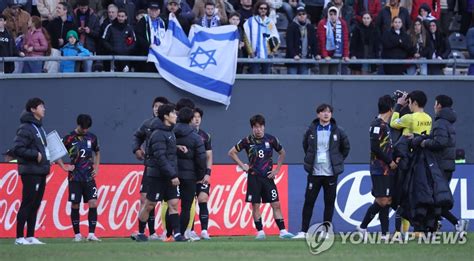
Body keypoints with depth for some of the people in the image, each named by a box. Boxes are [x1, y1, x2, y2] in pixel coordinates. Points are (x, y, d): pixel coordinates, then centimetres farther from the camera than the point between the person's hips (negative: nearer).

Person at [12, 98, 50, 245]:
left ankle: (30, 237, 13)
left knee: (35, 205, 9)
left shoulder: (39, 128, 17)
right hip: (30, 172, -9)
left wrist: (47, 159, 9)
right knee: (27, 204, -8)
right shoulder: (26, 128, -11)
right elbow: (17, 149, -18)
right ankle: (20, 237, -5)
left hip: (41, 172, 9)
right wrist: (35, 155, -19)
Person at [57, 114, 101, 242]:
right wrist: (64, 167, -7)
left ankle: (91, 234, -9)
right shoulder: (69, 138, -4)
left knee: (93, 204, -10)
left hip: (89, 177, 2)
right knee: (75, 206, 2)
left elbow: (97, 152, 24)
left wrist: (96, 167, 11)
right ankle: (77, 235, 12)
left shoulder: (92, 137, 7)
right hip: (75, 177, -2)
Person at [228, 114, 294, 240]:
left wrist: (277, 169, 7)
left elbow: (282, 153, 15)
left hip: (268, 177, 1)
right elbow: (231, 152, 5)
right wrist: (243, 166, -1)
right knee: (255, 205, -1)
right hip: (254, 177, -1)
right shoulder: (247, 141, -4)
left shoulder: (271, 139, 0)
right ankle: (260, 232, 8)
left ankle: (283, 231, -4)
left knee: (276, 204, -4)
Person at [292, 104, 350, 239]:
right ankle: (303, 231, 4)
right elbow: (305, 145, 17)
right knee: (309, 201, -1)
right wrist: (310, 159, 12)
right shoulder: (311, 131, 1)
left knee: (329, 202, 3)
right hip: (314, 172, 0)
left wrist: (338, 160, 9)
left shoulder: (337, 131, 0)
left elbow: (346, 147, 13)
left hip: (331, 173, 0)